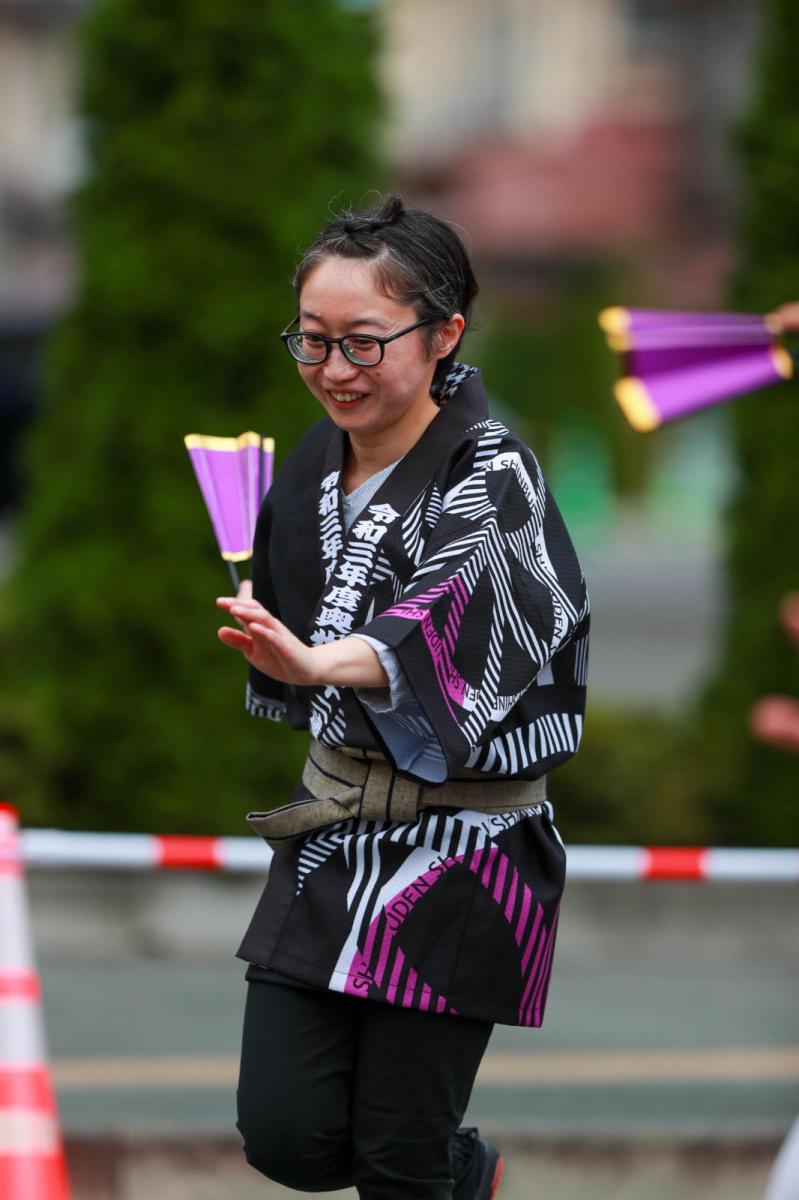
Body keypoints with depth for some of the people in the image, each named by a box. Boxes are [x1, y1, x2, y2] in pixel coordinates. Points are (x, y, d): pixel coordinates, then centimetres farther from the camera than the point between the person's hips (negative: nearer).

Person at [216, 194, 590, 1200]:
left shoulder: (491, 476, -17)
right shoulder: (314, 465, 5)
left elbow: (453, 616, -38)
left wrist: (319, 662, -53)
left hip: (458, 845, -6)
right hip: (331, 829, 6)